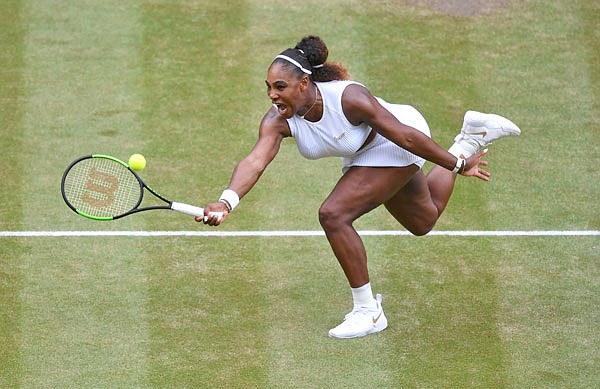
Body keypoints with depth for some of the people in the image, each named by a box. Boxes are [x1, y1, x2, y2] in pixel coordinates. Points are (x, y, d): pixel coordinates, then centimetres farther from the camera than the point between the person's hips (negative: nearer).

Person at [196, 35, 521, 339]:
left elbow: (404, 134, -32)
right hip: (364, 153, 8)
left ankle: (368, 311, -8)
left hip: (397, 144, -8)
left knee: (333, 215, -23)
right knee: (423, 222, 30)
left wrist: (457, 165, -23)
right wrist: (226, 202, -59)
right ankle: (472, 136, 48)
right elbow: (255, 160, -40)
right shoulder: (278, 120, -25)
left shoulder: (348, 98, -39)